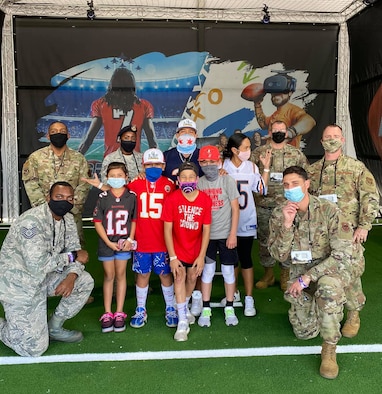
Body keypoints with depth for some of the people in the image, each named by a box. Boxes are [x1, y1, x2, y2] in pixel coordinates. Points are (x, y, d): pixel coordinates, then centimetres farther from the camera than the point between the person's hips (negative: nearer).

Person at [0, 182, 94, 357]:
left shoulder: (68, 219, 0)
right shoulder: (32, 221, -25)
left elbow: (75, 251, 2)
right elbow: (37, 265, -31)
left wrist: (71, 277, -18)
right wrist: (71, 257, -20)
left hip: (43, 277, 8)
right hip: (19, 285, -8)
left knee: (85, 281, -4)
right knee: (34, 348, -8)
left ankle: (54, 328, 11)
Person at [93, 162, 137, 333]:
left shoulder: (131, 197, -3)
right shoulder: (103, 197, -5)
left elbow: (134, 220, 2)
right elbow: (97, 222, -4)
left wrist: (130, 239, -8)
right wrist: (108, 242, -10)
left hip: (124, 242, 1)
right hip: (106, 243, 0)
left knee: (120, 275, 9)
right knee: (109, 276, 8)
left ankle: (119, 313, 18)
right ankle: (107, 313, 17)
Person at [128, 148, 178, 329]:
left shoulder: (170, 185, -1)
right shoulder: (136, 184, 1)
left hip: (163, 241, -1)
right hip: (142, 241, 1)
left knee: (165, 274, 10)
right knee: (142, 274, 12)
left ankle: (171, 310, 26)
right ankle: (140, 310, 27)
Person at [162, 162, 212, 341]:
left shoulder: (205, 200, -15)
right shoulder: (172, 199, -20)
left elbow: (206, 229, -10)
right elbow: (167, 229, -16)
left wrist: (202, 256, -11)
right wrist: (172, 257, -16)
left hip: (196, 248, 3)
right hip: (177, 247, -2)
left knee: (192, 278, 14)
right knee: (179, 277, -12)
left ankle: (184, 307, 42)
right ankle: (182, 322, -2)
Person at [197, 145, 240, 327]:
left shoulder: (227, 180, -5)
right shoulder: (198, 183, 2)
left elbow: (235, 208, -5)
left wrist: (233, 234, -9)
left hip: (225, 234, -1)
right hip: (206, 235, 2)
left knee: (228, 270, 7)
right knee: (207, 270, 8)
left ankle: (229, 308, 20)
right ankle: (206, 309, 18)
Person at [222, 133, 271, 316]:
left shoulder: (251, 167, 0)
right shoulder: (222, 167, -5)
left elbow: (262, 189, 1)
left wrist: (266, 167, -3)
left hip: (246, 220, 0)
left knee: (245, 258, 2)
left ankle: (249, 299, 12)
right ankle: (233, 292, 32)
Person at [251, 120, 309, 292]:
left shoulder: (296, 154, 6)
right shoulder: (258, 153, 4)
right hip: (264, 205, 0)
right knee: (264, 239, 8)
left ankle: (286, 275, 20)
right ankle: (268, 274, 23)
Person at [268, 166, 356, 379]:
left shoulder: (328, 210, -20)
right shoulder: (279, 214, -9)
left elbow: (342, 254, -21)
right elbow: (279, 255, -11)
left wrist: (308, 278, -25)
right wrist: (287, 224, -27)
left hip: (333, 268, -3)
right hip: (301, 271, 4)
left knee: (327, 288, -39)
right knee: (304, 332, 4)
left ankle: (329, 349, -18)